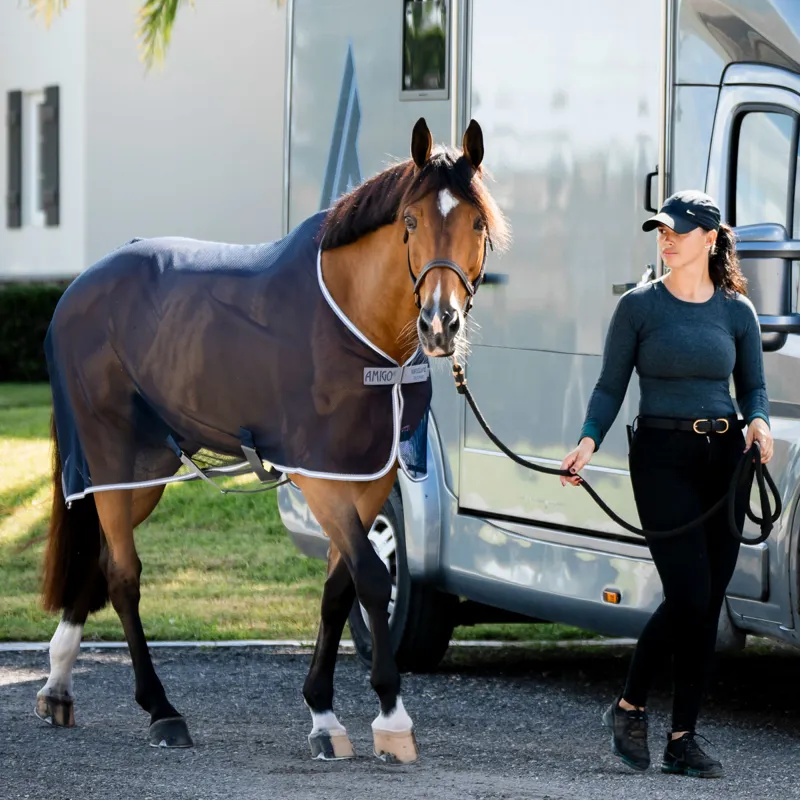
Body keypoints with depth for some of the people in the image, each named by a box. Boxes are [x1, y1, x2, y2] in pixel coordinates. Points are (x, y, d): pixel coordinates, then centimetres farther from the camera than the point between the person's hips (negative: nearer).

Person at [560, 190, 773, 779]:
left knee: (709, 604, 2)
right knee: (688, 595, -14)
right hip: (662, 458, -3)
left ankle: (684, 738, 10)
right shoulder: (639, 306, 1)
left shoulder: (737, 311, 8)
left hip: (725, 460, 3)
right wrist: (589, 442, -14)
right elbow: (611, 387, 2)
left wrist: (759, 421, -9)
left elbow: (753, 387, 13)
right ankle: (629, 707, 7)